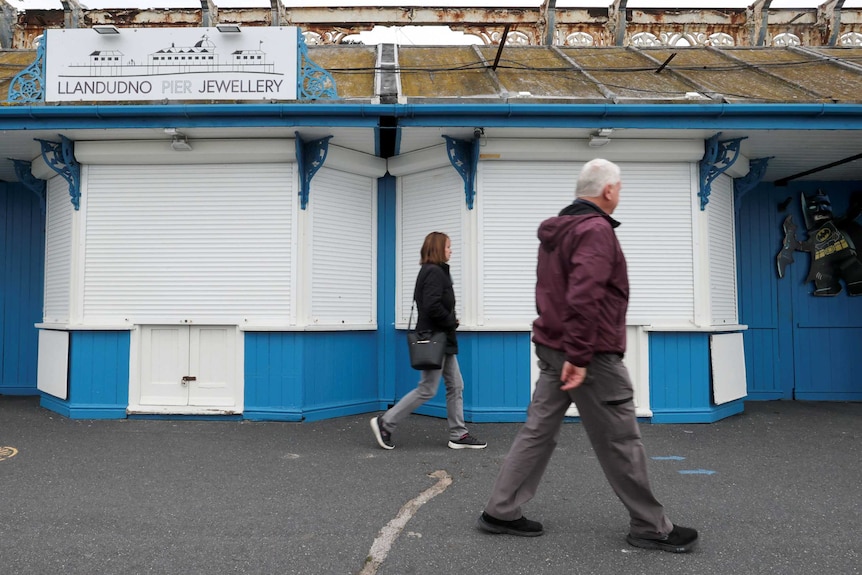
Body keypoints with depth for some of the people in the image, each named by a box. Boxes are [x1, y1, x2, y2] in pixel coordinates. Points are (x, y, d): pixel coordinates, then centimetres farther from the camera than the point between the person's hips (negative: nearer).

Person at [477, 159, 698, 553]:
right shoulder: (596, 230, -14)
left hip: (552, 348, 9)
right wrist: (579, 355, -25)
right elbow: (583, 296, -25)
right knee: (619, 441, 3)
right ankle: (651, 527, 17)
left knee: (538, 431, 11)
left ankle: (500, 512, 15)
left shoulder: (554, 230, 15)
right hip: (590, 355, -9)